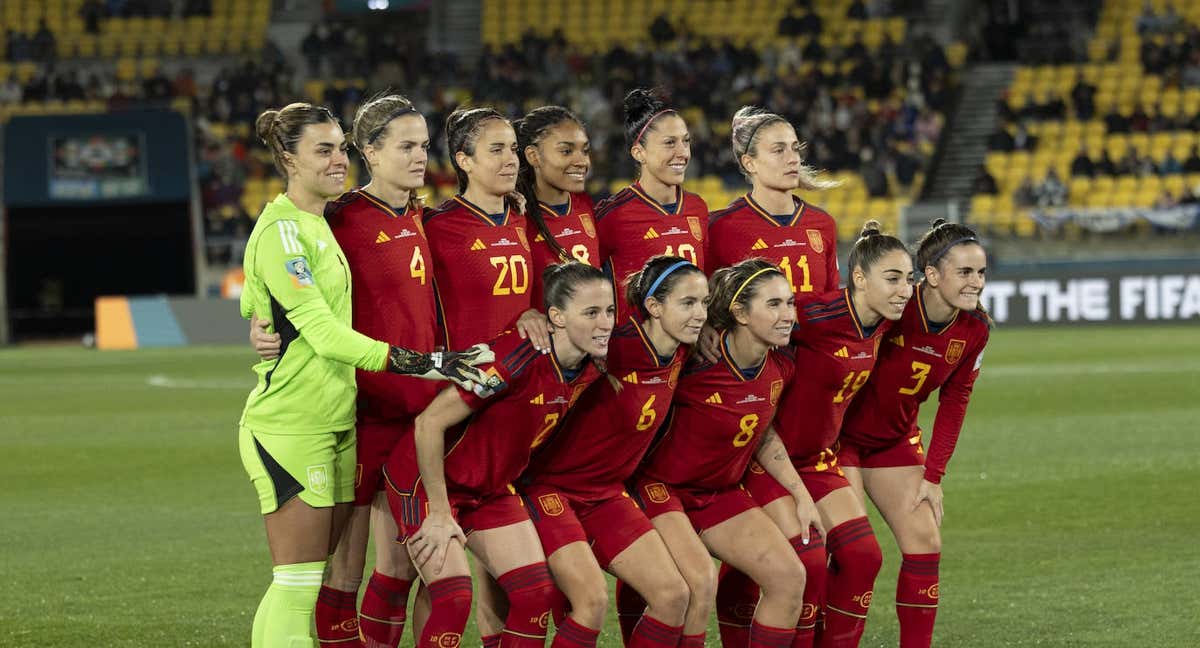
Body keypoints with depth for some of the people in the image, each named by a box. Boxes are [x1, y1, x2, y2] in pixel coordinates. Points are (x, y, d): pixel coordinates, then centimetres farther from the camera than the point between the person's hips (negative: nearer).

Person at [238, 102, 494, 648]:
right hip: (291, 426, -9)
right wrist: (420, 364, -24)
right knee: (300, 583, -9)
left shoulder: (324, 225, 15)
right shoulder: (281, 230, -13)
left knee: (325, 581, 8)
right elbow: (323, 333, -19)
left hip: (337, 426, 9)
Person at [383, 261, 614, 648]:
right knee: (453, 601, -18)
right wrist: (439, 513, -21)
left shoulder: (588, 370, -7)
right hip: (425, 481, -7)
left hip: (491, 488, 7)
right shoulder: (520, 357, -30)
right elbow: (430, 423, -26)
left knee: (536, 593, -4)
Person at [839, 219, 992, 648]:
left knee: (925, 544, 1)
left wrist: (933, 475, -2)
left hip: (895, 438, 6)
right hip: (839, 434, -6)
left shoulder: (974, 329, -9)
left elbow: (954, 400, 1)